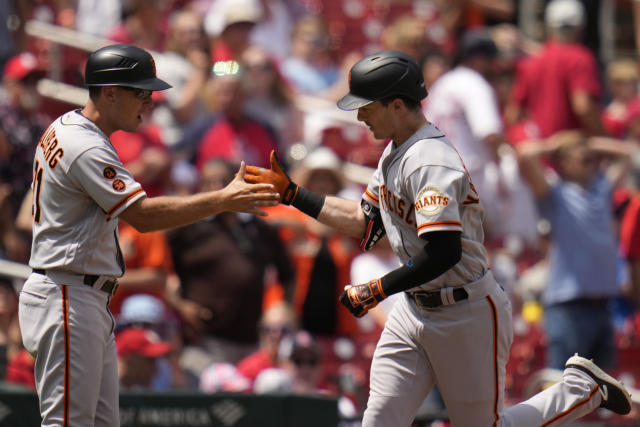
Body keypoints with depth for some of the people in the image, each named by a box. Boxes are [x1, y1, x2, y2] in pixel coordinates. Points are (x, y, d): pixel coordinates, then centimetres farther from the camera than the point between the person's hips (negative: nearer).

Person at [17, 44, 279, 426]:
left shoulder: (64, 129, 14)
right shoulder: (86, 148, -20)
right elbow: (145, 215, -27)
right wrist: (223, 200, -26)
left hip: (89, 299, 11)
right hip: (68, 299, -11)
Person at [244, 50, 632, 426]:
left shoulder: (432, 163, -25)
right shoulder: (395, 153, 7)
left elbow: (445, 253, -33)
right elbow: (366, 223, 17)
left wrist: (378, 290, -27)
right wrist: (292, 193, 14)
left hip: (468, 313, -9)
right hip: (415, 309, 9)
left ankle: (583, 388, 22)